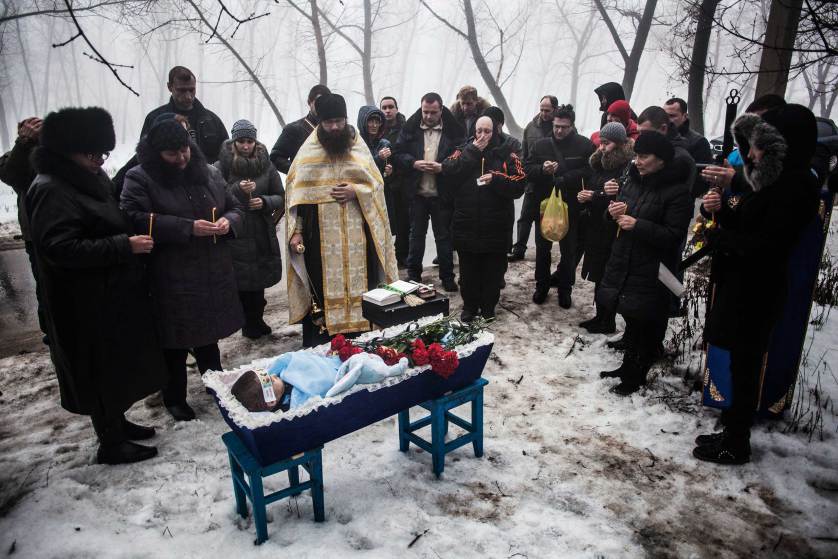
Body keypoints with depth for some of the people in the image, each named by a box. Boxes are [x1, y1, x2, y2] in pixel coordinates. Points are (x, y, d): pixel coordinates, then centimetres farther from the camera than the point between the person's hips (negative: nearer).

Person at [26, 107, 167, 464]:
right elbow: (60, 248, -27)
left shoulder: (91, 179, 11)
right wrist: (125, 246, -28)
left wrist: (135, 233, 7)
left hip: (111, 293, 9)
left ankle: (116, 422, 36)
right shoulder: (51, 191, -18)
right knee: (100, 369, 2)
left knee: (118, 363, 19)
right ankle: (110, 444, 17)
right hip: (86, 304, -9)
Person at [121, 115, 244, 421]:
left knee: (209, 333, 16)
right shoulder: (139, 178, -5)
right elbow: (137, 220, -18)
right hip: (171, 279, -4)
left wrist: (228, 221, -6)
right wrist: (188, 228, -23)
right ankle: (174, 398, 26)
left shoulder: (209, 173, 10)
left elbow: (235, 207, 18)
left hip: (213, 273, 4)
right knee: (175, 340, 6)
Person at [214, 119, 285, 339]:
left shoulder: (266, 165, 7)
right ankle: (252, 323, 16)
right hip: (234, 234, -2)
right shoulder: (222, 166, 0)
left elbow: (280, 197, 10)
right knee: (240, 280, -1)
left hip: (262, 234, 2)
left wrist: (265, 202, -10)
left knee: (259, 280, 7)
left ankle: (255, 321, 24)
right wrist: (238, 189, -18)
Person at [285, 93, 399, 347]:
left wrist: (356, 191, -12)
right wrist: (296, 231, -7)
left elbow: (377, 184, 7)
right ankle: (319, 349, 13)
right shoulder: (308, 151, 1)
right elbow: (296, 192, 0)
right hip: (320, 236, -1)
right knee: (323, 289, 2)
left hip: (356, 234, 2)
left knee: (357, 284, 6)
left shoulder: (359, 147, 6)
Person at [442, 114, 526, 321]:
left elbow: (519, 186, -5)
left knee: (493, 269, 9)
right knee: (468, 267, 11)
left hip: (496, 224, -1)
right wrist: (473, 151, -12)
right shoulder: (464, 150, 8)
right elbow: (448, 170, -11)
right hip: (466, 223, 1)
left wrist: (496, 179, -20)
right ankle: (469, 306, 27)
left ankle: (488, 306, 26)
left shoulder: (506, 153, 2)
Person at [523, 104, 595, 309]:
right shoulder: (541, 144, 3)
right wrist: (542, 170, -19)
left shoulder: (584, 145, -5)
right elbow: (527, 169, 0)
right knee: (542, 247, 12)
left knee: (569, 249, 9)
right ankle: (542, 285, 28)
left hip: (572, 206, -2)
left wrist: (562, 179, -21)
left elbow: (588, 172, -15)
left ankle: (565, 289, 25)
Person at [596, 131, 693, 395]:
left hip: (651, 271, -6)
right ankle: (628, 367, 34)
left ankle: (635, 377, 19)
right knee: (631, 319, 19)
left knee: (645, 325, 4)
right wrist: (613, 212, -5)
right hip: (623, 263, 6)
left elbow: (673, 236, -17)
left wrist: (638, 225, -24)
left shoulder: (677, 192, -12)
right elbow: (615, 222, 18)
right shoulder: (632, 181, 9)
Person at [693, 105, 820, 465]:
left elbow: (765, 245, -23)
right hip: (741, 286, 9)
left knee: (744, 366, 2)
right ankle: (732, 433, 30)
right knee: (742, 364, 16)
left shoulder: (796, 187, -17)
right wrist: (721, 211, -3)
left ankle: (736, 445, 17)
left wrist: (716, 236, -13)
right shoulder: (775, 180, 12)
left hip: (757, 292, -9)